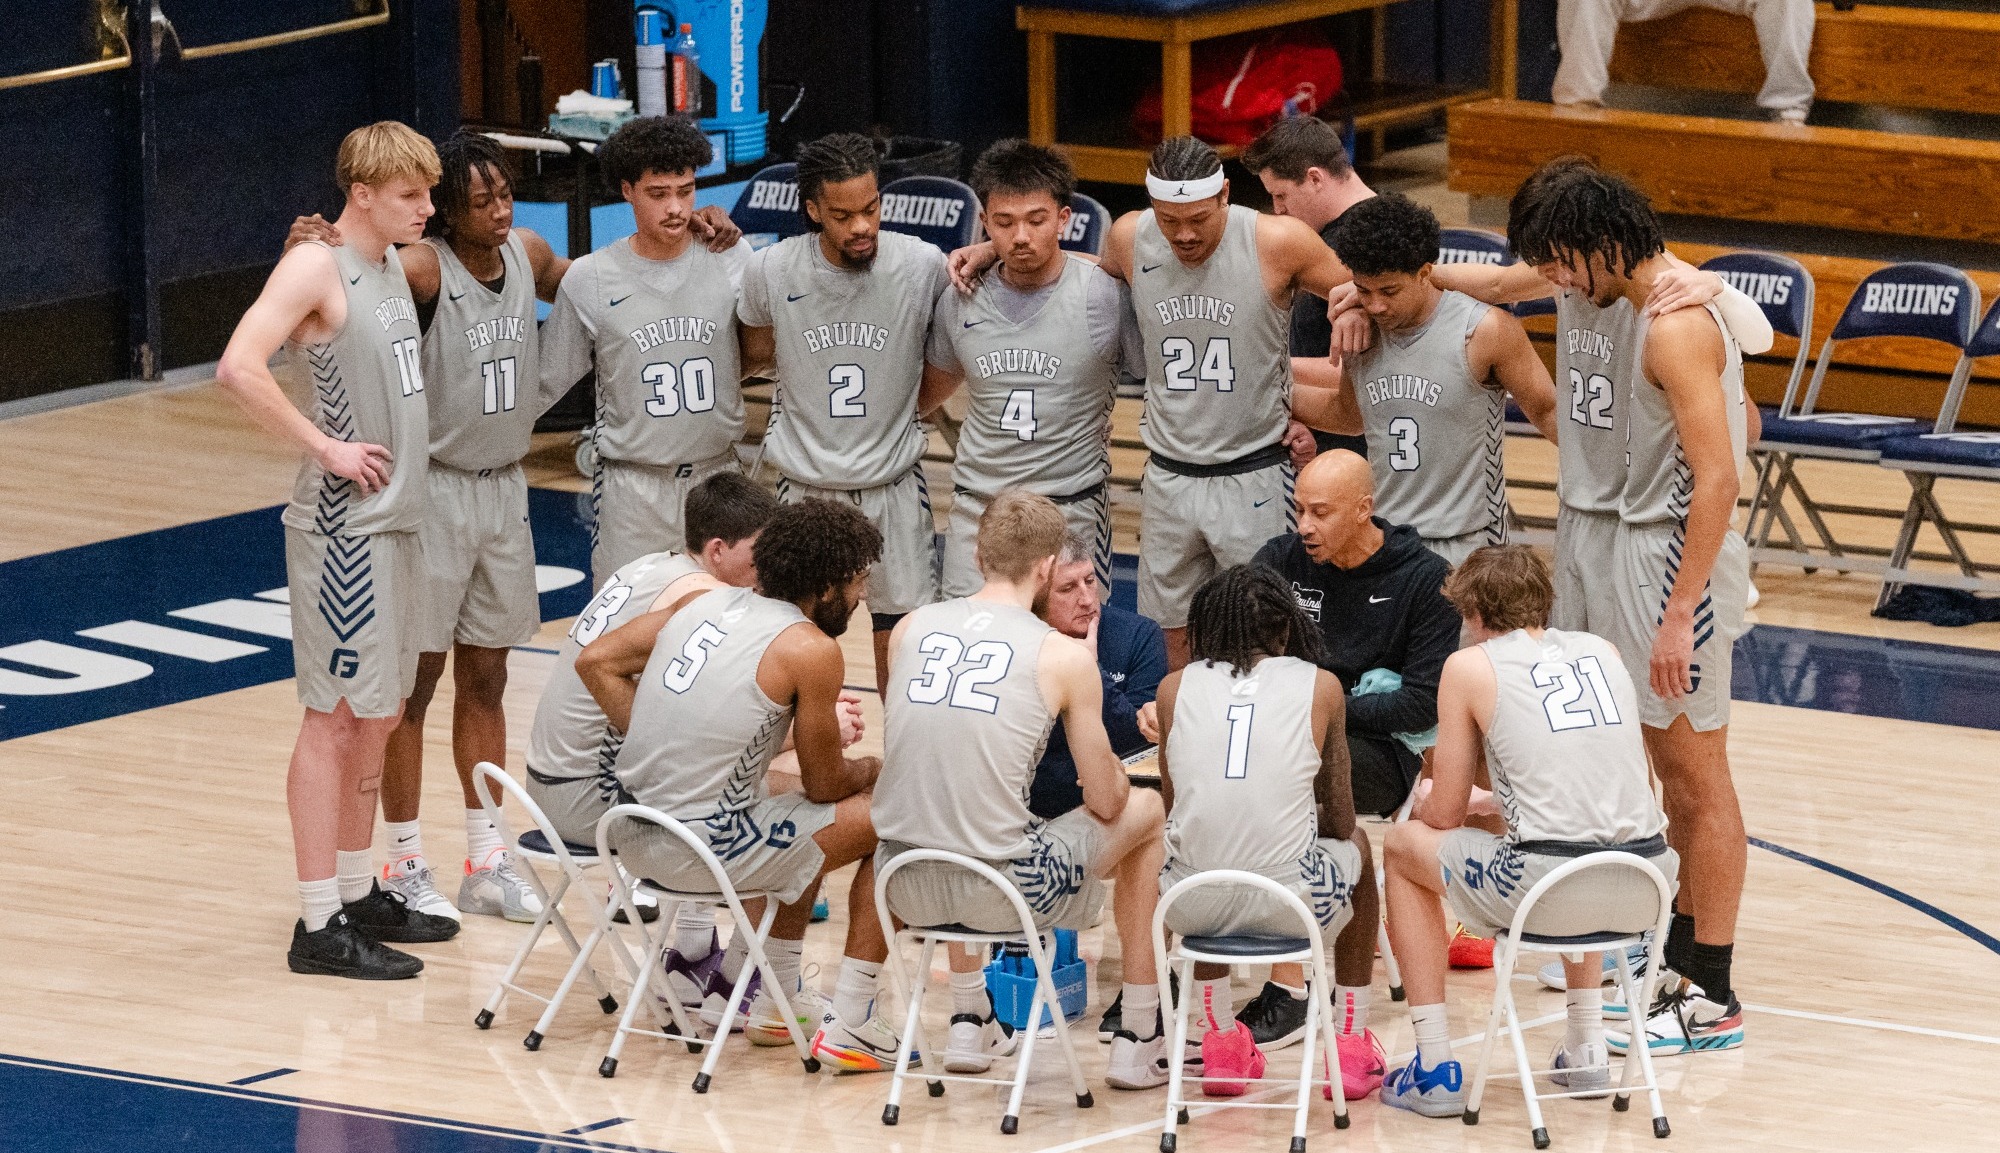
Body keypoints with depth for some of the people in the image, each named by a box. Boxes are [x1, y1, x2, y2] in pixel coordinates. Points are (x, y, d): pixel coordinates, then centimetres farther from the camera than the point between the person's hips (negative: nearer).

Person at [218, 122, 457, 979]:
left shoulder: (391, 266, 12)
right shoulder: (316, 269, -14)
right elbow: (239, 369, -27)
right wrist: (325, 447, -21)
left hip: (394, 517, 9)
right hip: (342, 525, -9)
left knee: (377, 715, 15)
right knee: (336, 715, -5)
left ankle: (359, 894, 26)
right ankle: (319, 924, -2)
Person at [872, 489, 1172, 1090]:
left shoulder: (910, 628, 7)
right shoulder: (1065, 657, -5)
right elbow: (1105, 804, 3)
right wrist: (1115, 776, 28)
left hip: (902, 886, 5)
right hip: (1001, 893, -5)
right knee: (1146, 811, 21)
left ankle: (969, 1025, 44)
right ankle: (1140, 1043, 28)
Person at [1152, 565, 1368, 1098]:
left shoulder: (1175, 688, 7)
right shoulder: (1320, 687, 4)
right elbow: (1340, 822, 12)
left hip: (1194, 908, 2)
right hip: (1293, 904, -1)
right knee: (1357, 843, 34)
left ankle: (1222, 1044, 41)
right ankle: (1351, 1048, 39)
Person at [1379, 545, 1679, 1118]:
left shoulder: (1470, 667, 4)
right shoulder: (1602, 651, 18)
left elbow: (1444, 814, 8)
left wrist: (1424, 807, 32)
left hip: (1546, 886, -5)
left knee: (1403, 845, 22)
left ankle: (1435, 1070, 19)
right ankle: (1587, 1049, 37)